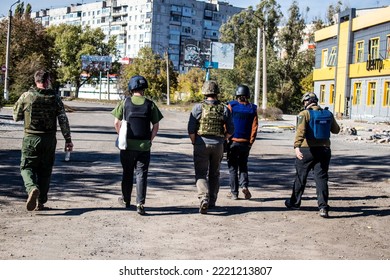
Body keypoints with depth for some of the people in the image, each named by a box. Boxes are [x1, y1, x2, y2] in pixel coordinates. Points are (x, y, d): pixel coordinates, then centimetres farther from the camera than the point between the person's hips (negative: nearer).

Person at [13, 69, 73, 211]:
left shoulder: (26, 96, -4)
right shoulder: (55, 98, -2)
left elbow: (16, 117, 5)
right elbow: (63, 120, -3)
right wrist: (68, 140, 2)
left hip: (30, 138, -1)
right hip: (49, 140, 1)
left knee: (27, 167, 7)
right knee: (45, 170, 11)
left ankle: (32, 188, -22)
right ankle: (40, 202, 14)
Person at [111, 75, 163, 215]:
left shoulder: (125, 102, 0)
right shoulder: (150, 104, 0)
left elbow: (117, 122, 1)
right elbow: (156, 126, 1)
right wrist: (150, 140, 10)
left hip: (127, 145, 1)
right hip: (144, 146, -1)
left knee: (127, 173, 16)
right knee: (141, 174, 2)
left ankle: (126, 200, 29)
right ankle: (140, 204, -5)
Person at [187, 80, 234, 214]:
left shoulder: (198, 107, -6)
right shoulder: (224, 109, 1)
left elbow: (191, 129, -9)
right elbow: (230, 130, 3)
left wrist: (194, 143, 5)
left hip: (201, 144, -2)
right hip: (218, 145, 3)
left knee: (201, 174, 2)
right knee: (214, 174, 16)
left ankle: (204, 198, -19)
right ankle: (212, 202, 22)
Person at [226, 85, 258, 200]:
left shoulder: (231, 106, -5)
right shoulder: (253, 108, 2)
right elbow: (254, 127, 0)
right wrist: (251, 142, 6)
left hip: (233, 141, -2)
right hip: (246, 142, 2)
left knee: (233, 167, 7)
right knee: (243, 165, 18)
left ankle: (234, 192, 9)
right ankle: (244, 185, -2)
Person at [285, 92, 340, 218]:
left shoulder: (305, 114, -8)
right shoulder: (328, 114, 7)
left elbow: (300, 131, -24)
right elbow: (336, 130, 20)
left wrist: (297, 146, -35)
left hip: (307, 150, -3)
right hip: (324, 149, 3)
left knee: (300, 177, 12)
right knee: (321, 178, 3)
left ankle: (294, 202, 27)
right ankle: (323, 207, -8)